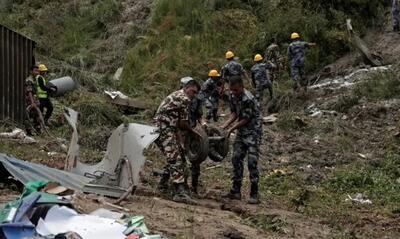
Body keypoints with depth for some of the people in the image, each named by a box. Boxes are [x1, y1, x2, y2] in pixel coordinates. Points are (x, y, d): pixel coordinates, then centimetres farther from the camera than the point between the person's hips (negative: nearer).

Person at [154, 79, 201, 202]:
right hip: (164, 129, -10)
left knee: (178, 156, 20)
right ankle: (179, 192, -25)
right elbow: (182, 123, -7)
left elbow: (177, 124, 22)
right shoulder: (184, 98, -8)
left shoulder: (175, 96, 24)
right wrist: (192, 130, 12)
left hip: (160, 129, 10)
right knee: (175, 159, -17)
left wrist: (180, 141, 16)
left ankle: (163, 183, 33)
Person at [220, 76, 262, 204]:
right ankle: (236, 191, 13)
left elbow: (245, 119, -20)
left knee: (252, 162, -11)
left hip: (253, 132, -8)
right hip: (241, 131, 8)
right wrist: (224, 126, -4)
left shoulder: (248, 99, -24)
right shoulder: (233, 96, 1)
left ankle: (254, 195, -7)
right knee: (236, 159, 7)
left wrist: (231, 129, -16)